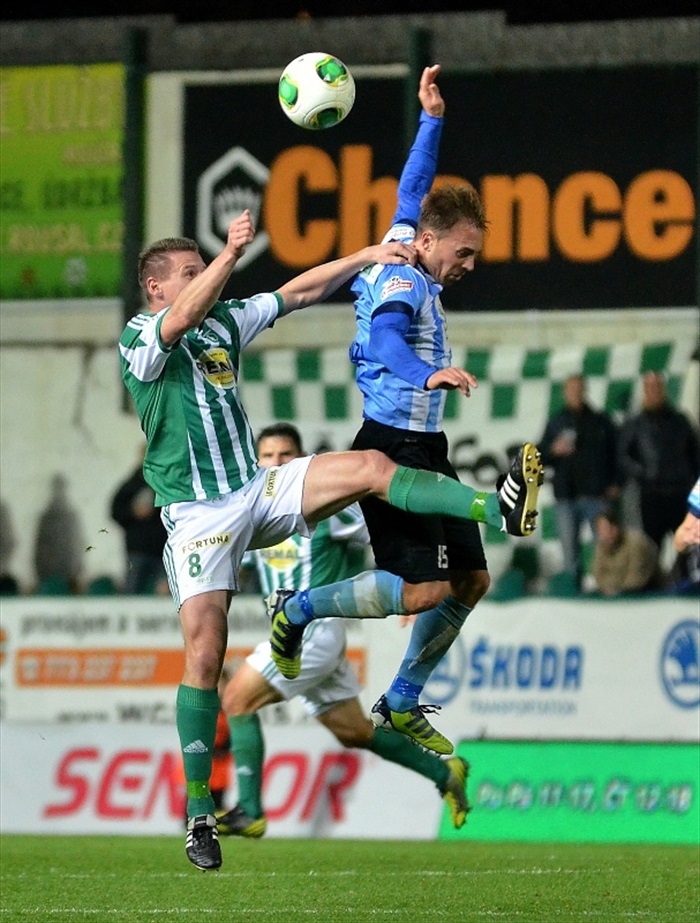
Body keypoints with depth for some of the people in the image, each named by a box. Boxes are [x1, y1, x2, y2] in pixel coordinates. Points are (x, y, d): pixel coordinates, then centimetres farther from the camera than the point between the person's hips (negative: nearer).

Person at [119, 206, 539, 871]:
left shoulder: (225, 321, 13)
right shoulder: (140, 341, -8)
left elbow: (299, 293, 19)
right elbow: (181, 318, -30)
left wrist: (368, 256, 11)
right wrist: (231, 253, -39)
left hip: (257, 490, 6)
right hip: (198, 514, -6)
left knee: (371, 467, -13)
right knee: (204, 654, -12)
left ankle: (499, 511, -20)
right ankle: (199, 812, -6)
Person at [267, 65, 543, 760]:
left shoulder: (407, 267, 12)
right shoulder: (403, 286, -15)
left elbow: (411, 192, 26)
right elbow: (384, 340, -35)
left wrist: (432, 120, 24)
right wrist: (427, 373, -54)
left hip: (425, 452, 10)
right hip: (392, 448, -10)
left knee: (471, 579, 10)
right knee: (425, 590, -16)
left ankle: (401, 706, 17)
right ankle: (297, 610, -1)